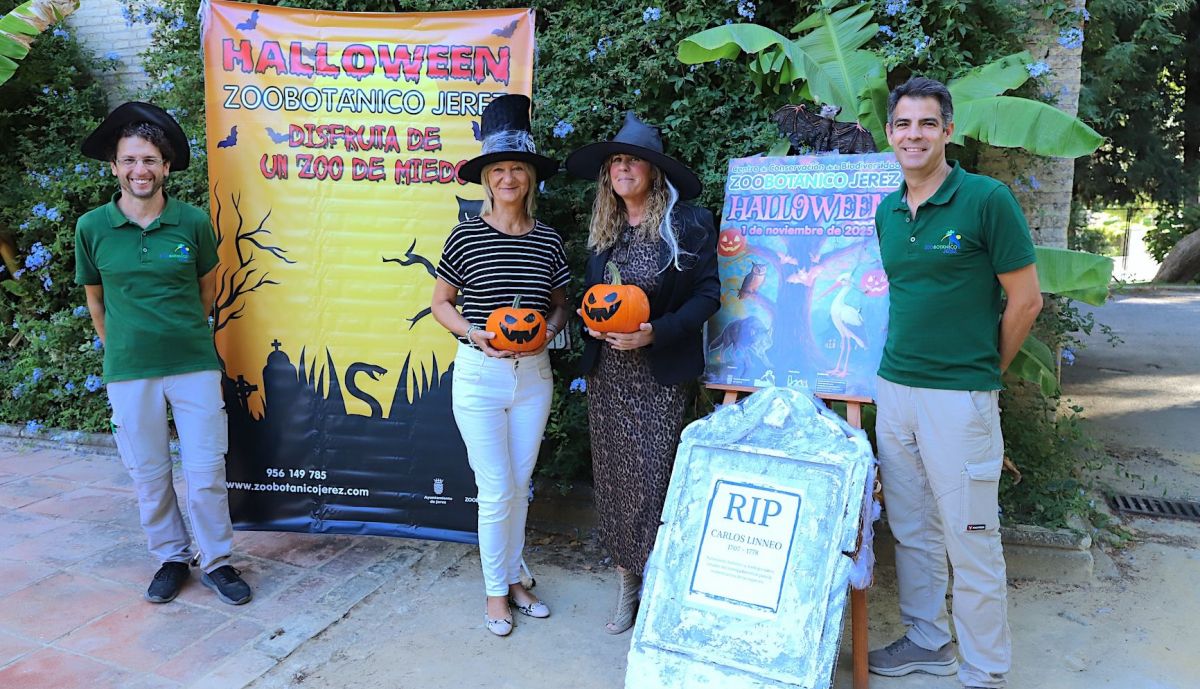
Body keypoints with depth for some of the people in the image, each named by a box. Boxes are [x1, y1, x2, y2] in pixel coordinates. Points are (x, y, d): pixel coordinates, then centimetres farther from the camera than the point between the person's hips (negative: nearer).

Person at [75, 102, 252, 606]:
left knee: (206, 471, 3)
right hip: (128, 372, 1)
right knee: (148, 474, 10)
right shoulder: (92, 228, -3)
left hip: (195, 365, -1)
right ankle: (171, 558, 29)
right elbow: (95, 299, 10)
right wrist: (119, 348, 15)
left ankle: (216, 561, 20)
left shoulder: (193, 221, -4)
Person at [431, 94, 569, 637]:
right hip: (480, 373, -3)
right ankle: (496, 591, 21)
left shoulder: (548, 241, 1)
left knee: (519, 485, 15)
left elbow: (560, 304, 12)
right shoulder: (466, 236, -6)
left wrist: (548, 330, -9)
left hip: (533, 374, 3)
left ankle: (513, 578, 33)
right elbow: (440, 302, 2)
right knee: (496, 490, 1)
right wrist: (472, 332, -15)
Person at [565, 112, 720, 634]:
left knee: (653, 478, -6)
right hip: (605, 373, 5)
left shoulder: (689, 224, -6)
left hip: (659, 376, -5)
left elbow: (708, 293, -7)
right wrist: (592, 320, -4)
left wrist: (655, 332, -19)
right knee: (612, 474, 8)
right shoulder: (603, 230, 11)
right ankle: (626, 581, 21)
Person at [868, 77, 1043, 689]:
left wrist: (981, 373, 2)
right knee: (911, 530, 16)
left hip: (959, 397, -6)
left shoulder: (987, 199, -10)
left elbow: (1026, 300, -6)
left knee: (970, 542, 3)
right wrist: (902, 365, 12)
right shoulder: (886, 211, 8)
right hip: (894, 388, 6)